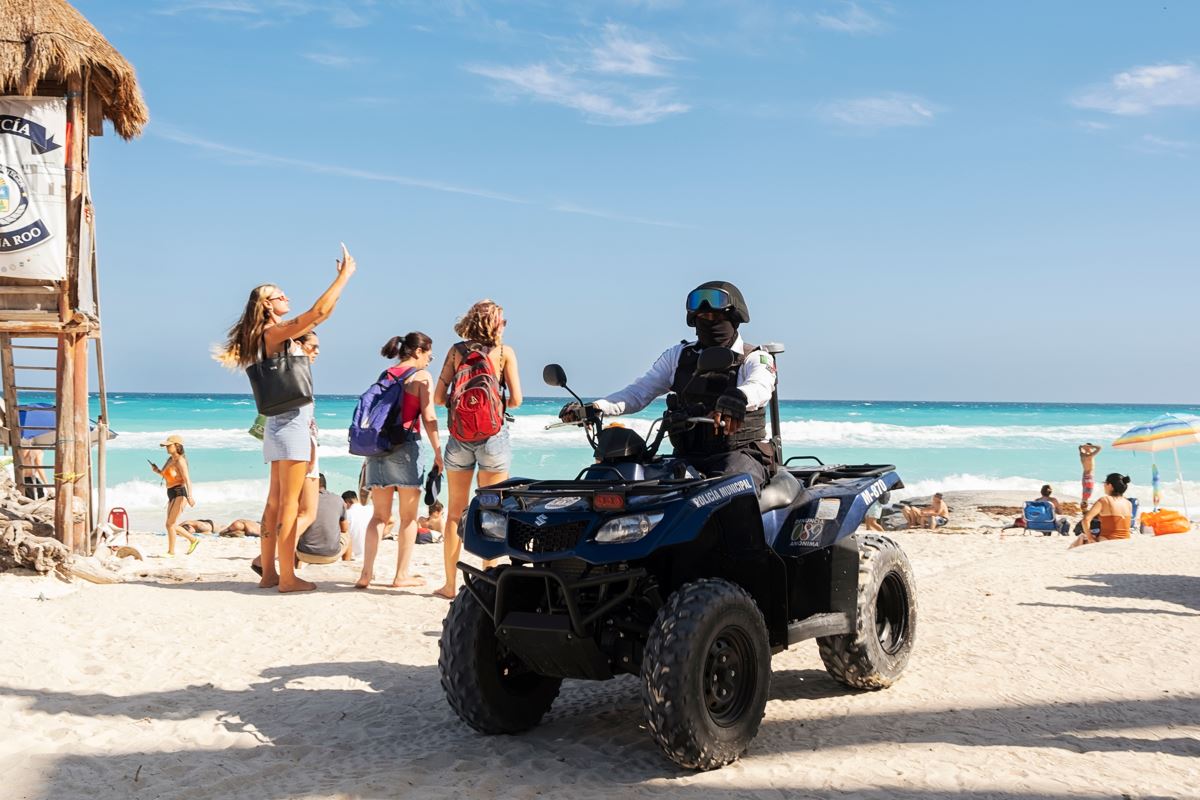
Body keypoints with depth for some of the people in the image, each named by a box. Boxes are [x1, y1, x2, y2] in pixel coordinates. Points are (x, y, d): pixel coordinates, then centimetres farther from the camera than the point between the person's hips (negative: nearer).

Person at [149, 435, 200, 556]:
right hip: (172, 494, 9)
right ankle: (193, 539, 26)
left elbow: (187, 479, -23)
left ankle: (171, 552, 1)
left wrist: (189, 496, -35)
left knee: (170, 524, -8)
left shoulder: (180, 460, -12)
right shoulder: (170, 459, 14)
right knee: (172, 525, 13)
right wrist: (157, 471, 6)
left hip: (179, 493, -9)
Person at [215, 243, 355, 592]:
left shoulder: (277, 335, 17)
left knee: (276, 502, 11)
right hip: (291, 422, -10)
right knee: (289, 504, -8)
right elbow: (318, 312, -21)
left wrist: (342, 278, 20)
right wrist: (345, 275, -14)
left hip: (281, 423, 10)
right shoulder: (275, 332, -11)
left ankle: (268, 572, 16)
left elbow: (321, 315, 24)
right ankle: (287, 577, -5)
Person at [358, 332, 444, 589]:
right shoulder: (421, 376, -1)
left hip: (377, 445, 5)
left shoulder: (385, 375, 15)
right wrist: (438, 453, -8)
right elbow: (429, 418, -10)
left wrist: (368, 455, 20)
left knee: (379, 515, 10)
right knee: (409, 517, 4)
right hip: (405, 446, -5)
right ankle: (402, 575, 5)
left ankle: (366, 573, 2)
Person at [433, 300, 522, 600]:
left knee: (455, 512, 10)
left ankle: (450, 584, 13)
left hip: (459, 436, 2)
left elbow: (439, 397, 0)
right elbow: (516, 399, -7)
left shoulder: (456, 350, 4)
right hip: (493, 436, -2)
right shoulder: (504, 351, -2)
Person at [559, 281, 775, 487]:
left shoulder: (755, 359, 4)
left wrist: (737, 398, -48)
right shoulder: (678, 356, 18)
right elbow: (638, 393, 12)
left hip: (742, 454, -4)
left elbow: (760, 385, -21)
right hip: (688, 457, 4)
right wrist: (593, 407, -8)